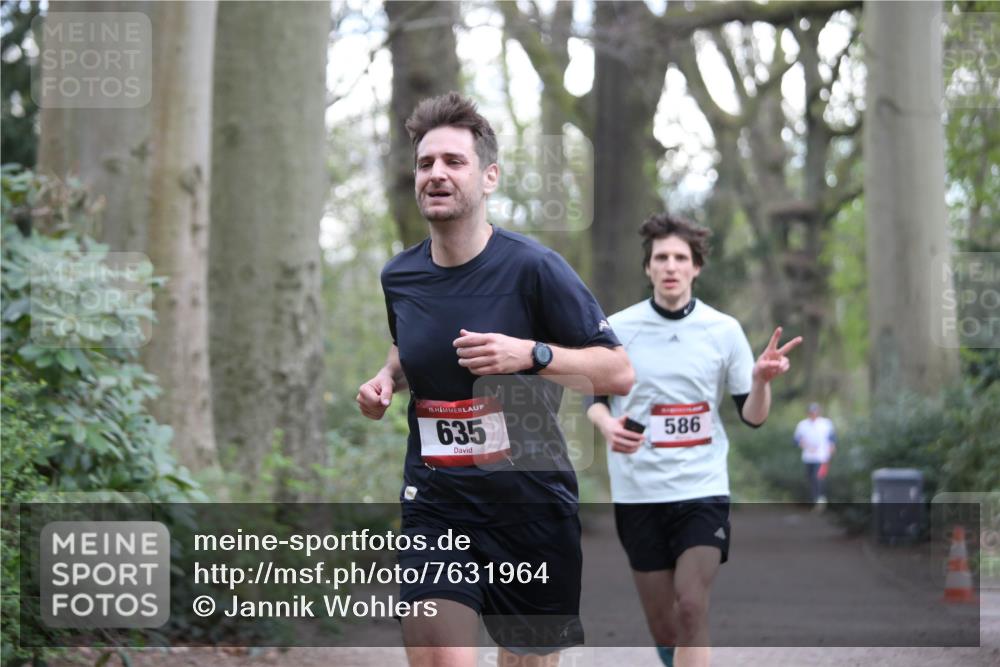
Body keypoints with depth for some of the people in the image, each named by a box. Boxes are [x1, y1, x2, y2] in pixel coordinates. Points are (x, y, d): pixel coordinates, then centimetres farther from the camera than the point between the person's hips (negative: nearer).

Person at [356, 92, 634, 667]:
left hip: (531, 505, -2)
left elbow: (619, 372, -10)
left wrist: (530, 354, -24)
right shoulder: (399, 277, 4)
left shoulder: (532, 267, -11)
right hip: (435, 505, 2)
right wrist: (387, 379, 5)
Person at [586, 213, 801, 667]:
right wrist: (606, 425, -12)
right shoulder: (616, 328, -1)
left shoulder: (724, 330, 0)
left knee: (691, 608, -17)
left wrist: (761, 380, -19)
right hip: (637, 492, 1)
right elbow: (594, 396, 10)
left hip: (702, 488, -1)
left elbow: (752, 416, 2)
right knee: (661, 620, 7)